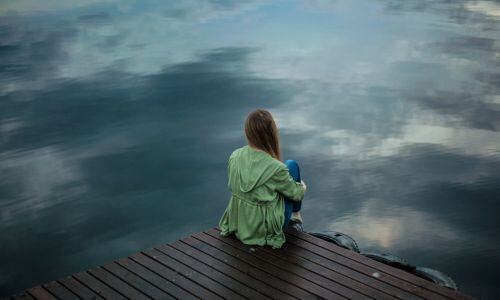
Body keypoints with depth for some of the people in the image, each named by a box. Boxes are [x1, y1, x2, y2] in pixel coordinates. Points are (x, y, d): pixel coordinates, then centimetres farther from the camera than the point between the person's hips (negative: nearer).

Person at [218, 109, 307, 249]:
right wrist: (302, 187, 16)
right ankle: (295, 214, 32)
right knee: (292, 165, 10)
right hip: (265, 227, -5)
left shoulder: (234, 156, -14)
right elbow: (295, 193, -10)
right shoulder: (276, 168, -29)